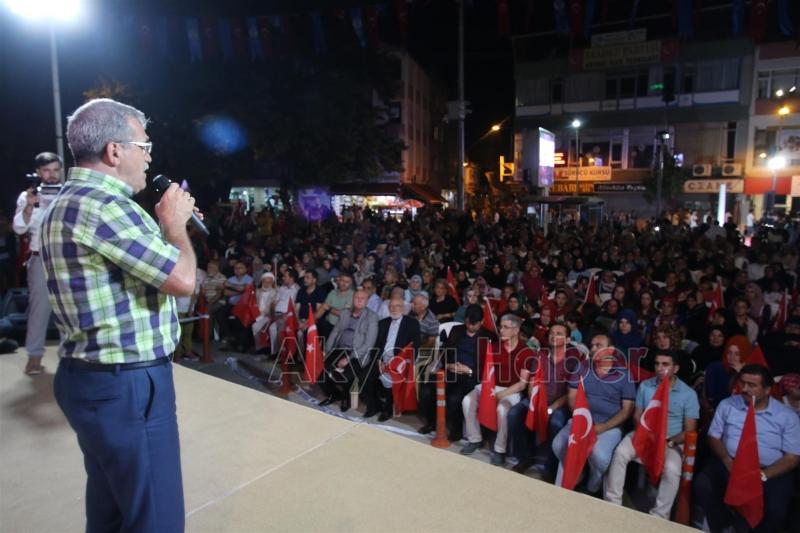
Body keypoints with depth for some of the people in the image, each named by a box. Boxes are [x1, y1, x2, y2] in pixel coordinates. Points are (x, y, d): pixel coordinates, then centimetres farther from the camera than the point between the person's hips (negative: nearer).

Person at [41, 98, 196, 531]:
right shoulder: (104, 204, -21)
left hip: (93, 378, 11)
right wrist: (175, 224, -6)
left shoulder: (68, 202, 14)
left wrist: (168, 224, 12)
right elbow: (183, 280, -22)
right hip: (127, 385, -11)